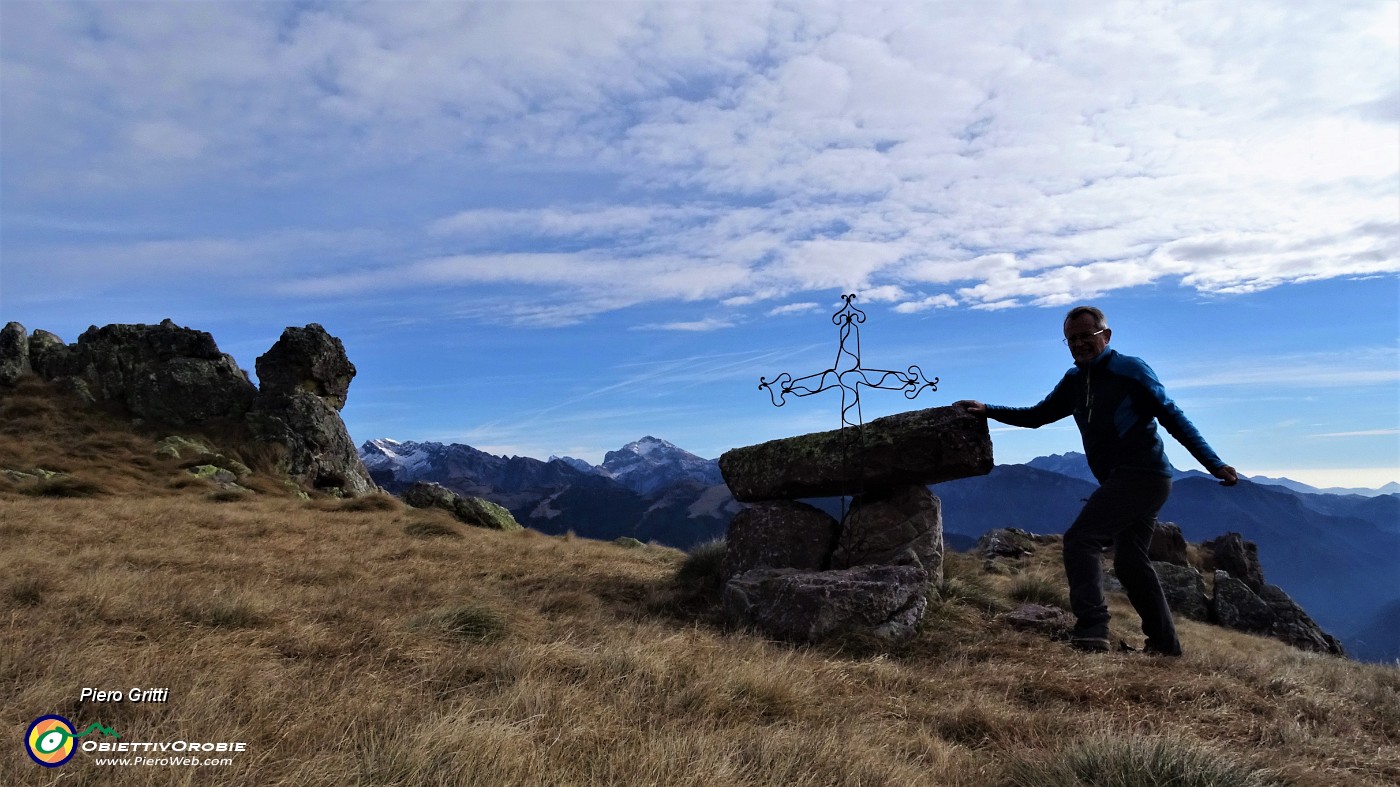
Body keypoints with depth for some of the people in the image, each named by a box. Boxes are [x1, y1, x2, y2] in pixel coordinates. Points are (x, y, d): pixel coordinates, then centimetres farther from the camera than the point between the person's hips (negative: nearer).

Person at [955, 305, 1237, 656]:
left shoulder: (1130, 370, -7)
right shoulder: (1075, 380, 14)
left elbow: (1173, 418, -9)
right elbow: (1038, 416, 18)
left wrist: (1214, 464, -14)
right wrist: (987, 411, 7)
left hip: (1141, 477, -9)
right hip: (1121, 481, 9)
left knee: (1079, 539, -17)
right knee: (1130, 562, 15)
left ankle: (1091, 630, -19)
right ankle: (1165, 644, 25)